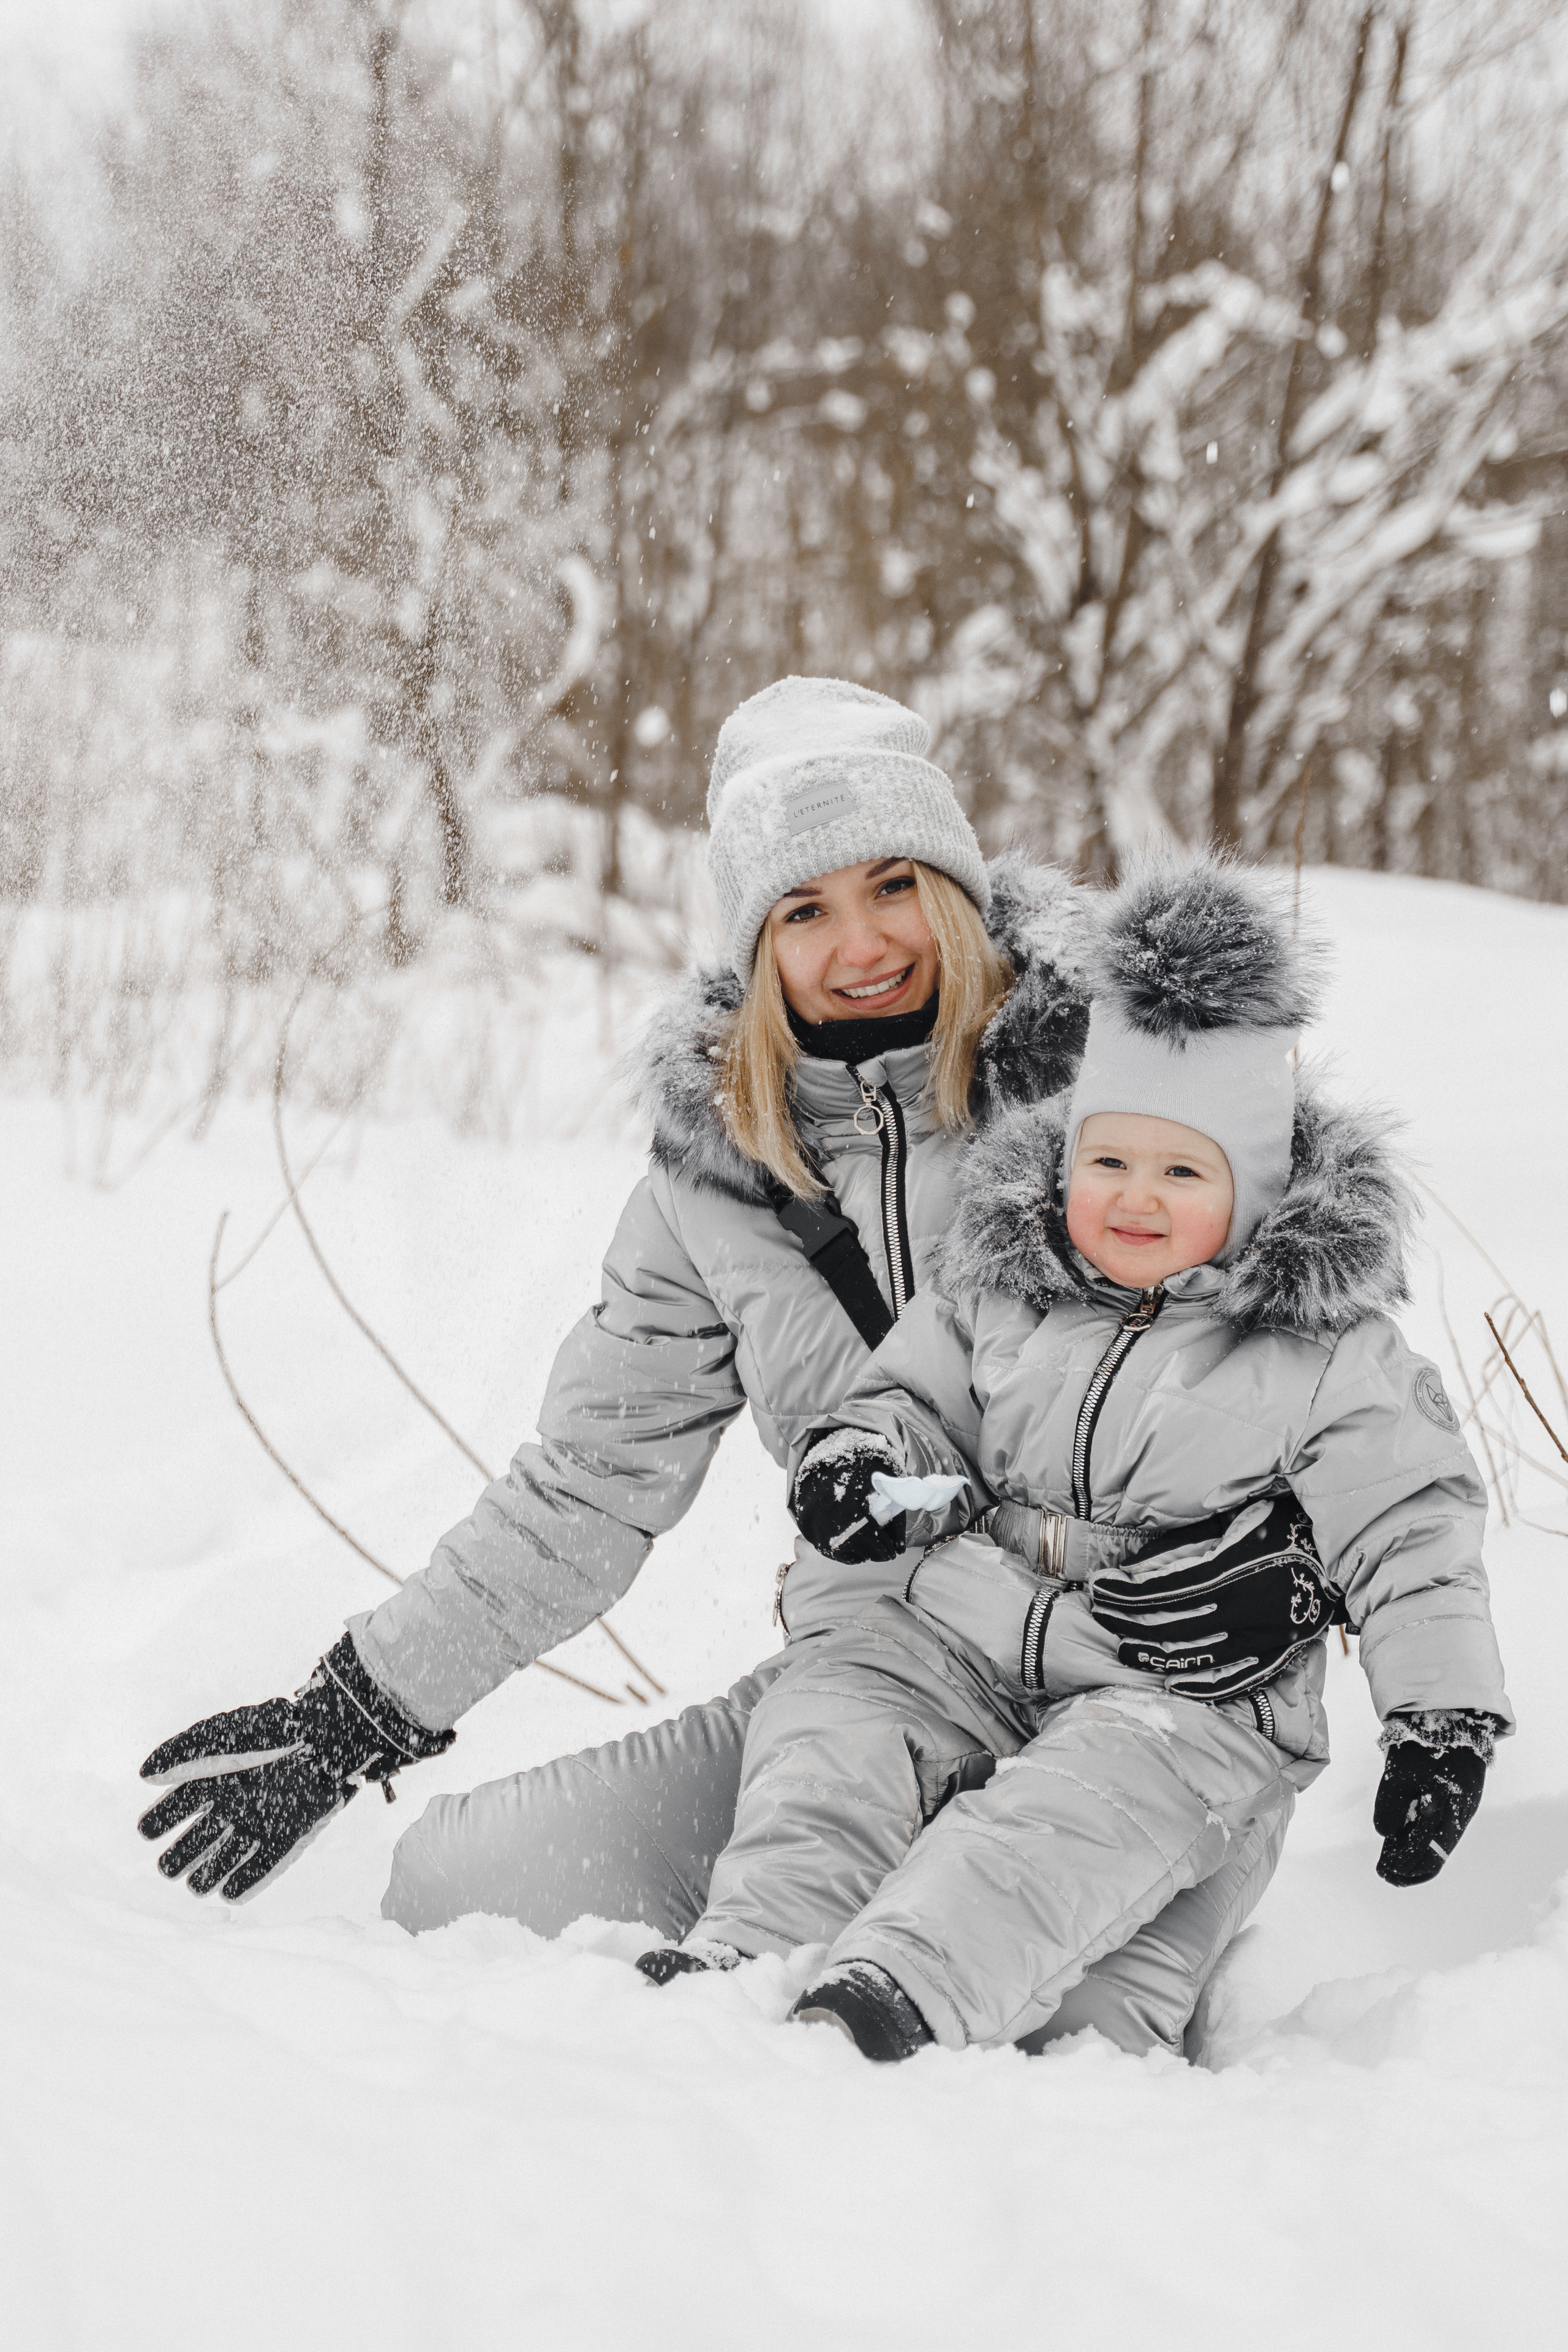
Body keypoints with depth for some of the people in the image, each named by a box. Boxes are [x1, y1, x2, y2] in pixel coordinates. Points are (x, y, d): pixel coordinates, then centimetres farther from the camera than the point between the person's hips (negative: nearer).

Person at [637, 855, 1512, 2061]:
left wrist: (1444, 1722, -10)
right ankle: (745, 1959, -22)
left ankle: (899, 1996, -48)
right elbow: (922, 1393, 20)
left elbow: (1414, 1543, -4)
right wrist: (862, 1453, -3)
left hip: (1189, 1697, -5)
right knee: (830, 1721, -15)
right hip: (967, 1633, 5)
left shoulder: (1330, 1357, -5)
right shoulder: (1001, 1286, 6)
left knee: (1066, 1823, -31)